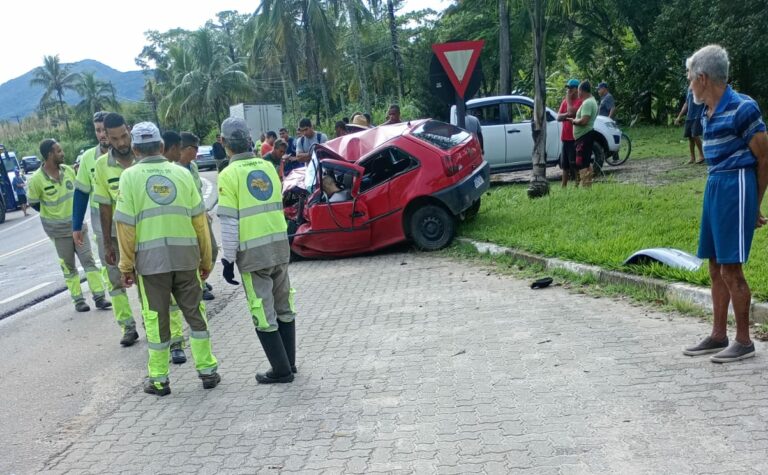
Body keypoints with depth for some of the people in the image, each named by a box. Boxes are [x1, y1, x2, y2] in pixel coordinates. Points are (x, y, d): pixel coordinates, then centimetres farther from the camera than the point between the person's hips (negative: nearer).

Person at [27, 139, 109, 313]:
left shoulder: (68, 170, -4)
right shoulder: (37, 180, -16)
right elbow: (33, 203, -2)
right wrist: (54, 215, 4)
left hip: (77, 225, 3)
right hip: (58, 230, -3)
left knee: (88, 260, 0)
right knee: (69, 266, 8)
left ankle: (99, 296, 3)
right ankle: (78, 299, 17)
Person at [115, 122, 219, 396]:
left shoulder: (130, 177, -2)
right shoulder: (181, 173, 5)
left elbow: (126, 225, -5)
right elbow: (200, 220, 4)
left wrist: (126, 265, 3)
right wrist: (206, 258, 12)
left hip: (150, 259, -2)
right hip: (185, 255, 2)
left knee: (156, 319, 8)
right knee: (194, 312, 13)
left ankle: (158, 379, 15)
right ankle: (207, 371, 17)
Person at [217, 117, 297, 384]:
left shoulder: (229, 174, -9)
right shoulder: (267, 166, 9)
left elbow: (229, 222, -12)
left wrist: (228, 260, -6)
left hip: (252, 252, -6)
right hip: (280, 245, 6)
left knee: (263, 314, 3)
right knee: (283, 309, 16)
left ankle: (281, 370, 7)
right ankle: (289, 364, 25)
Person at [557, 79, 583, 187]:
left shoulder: (580, 101, -8)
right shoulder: (565, 101, 14)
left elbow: (572, 112, -22)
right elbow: (558, 117, 6)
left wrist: (569, 99, -12)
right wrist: (567, 115, -13)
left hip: (575, 137, -8)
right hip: (565, 137, 8)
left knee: (575, 164, -4)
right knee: (565, 164, 13)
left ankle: (578, 185, 3)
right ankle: (563, 186, 21)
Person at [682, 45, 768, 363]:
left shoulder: (742, 108, -13)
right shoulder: (708, 114, 12)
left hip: (736, 187, -9)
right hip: (714, 187, 9)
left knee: (731, 268, -6)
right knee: (716, 268, 12)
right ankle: (718, 336, 22)